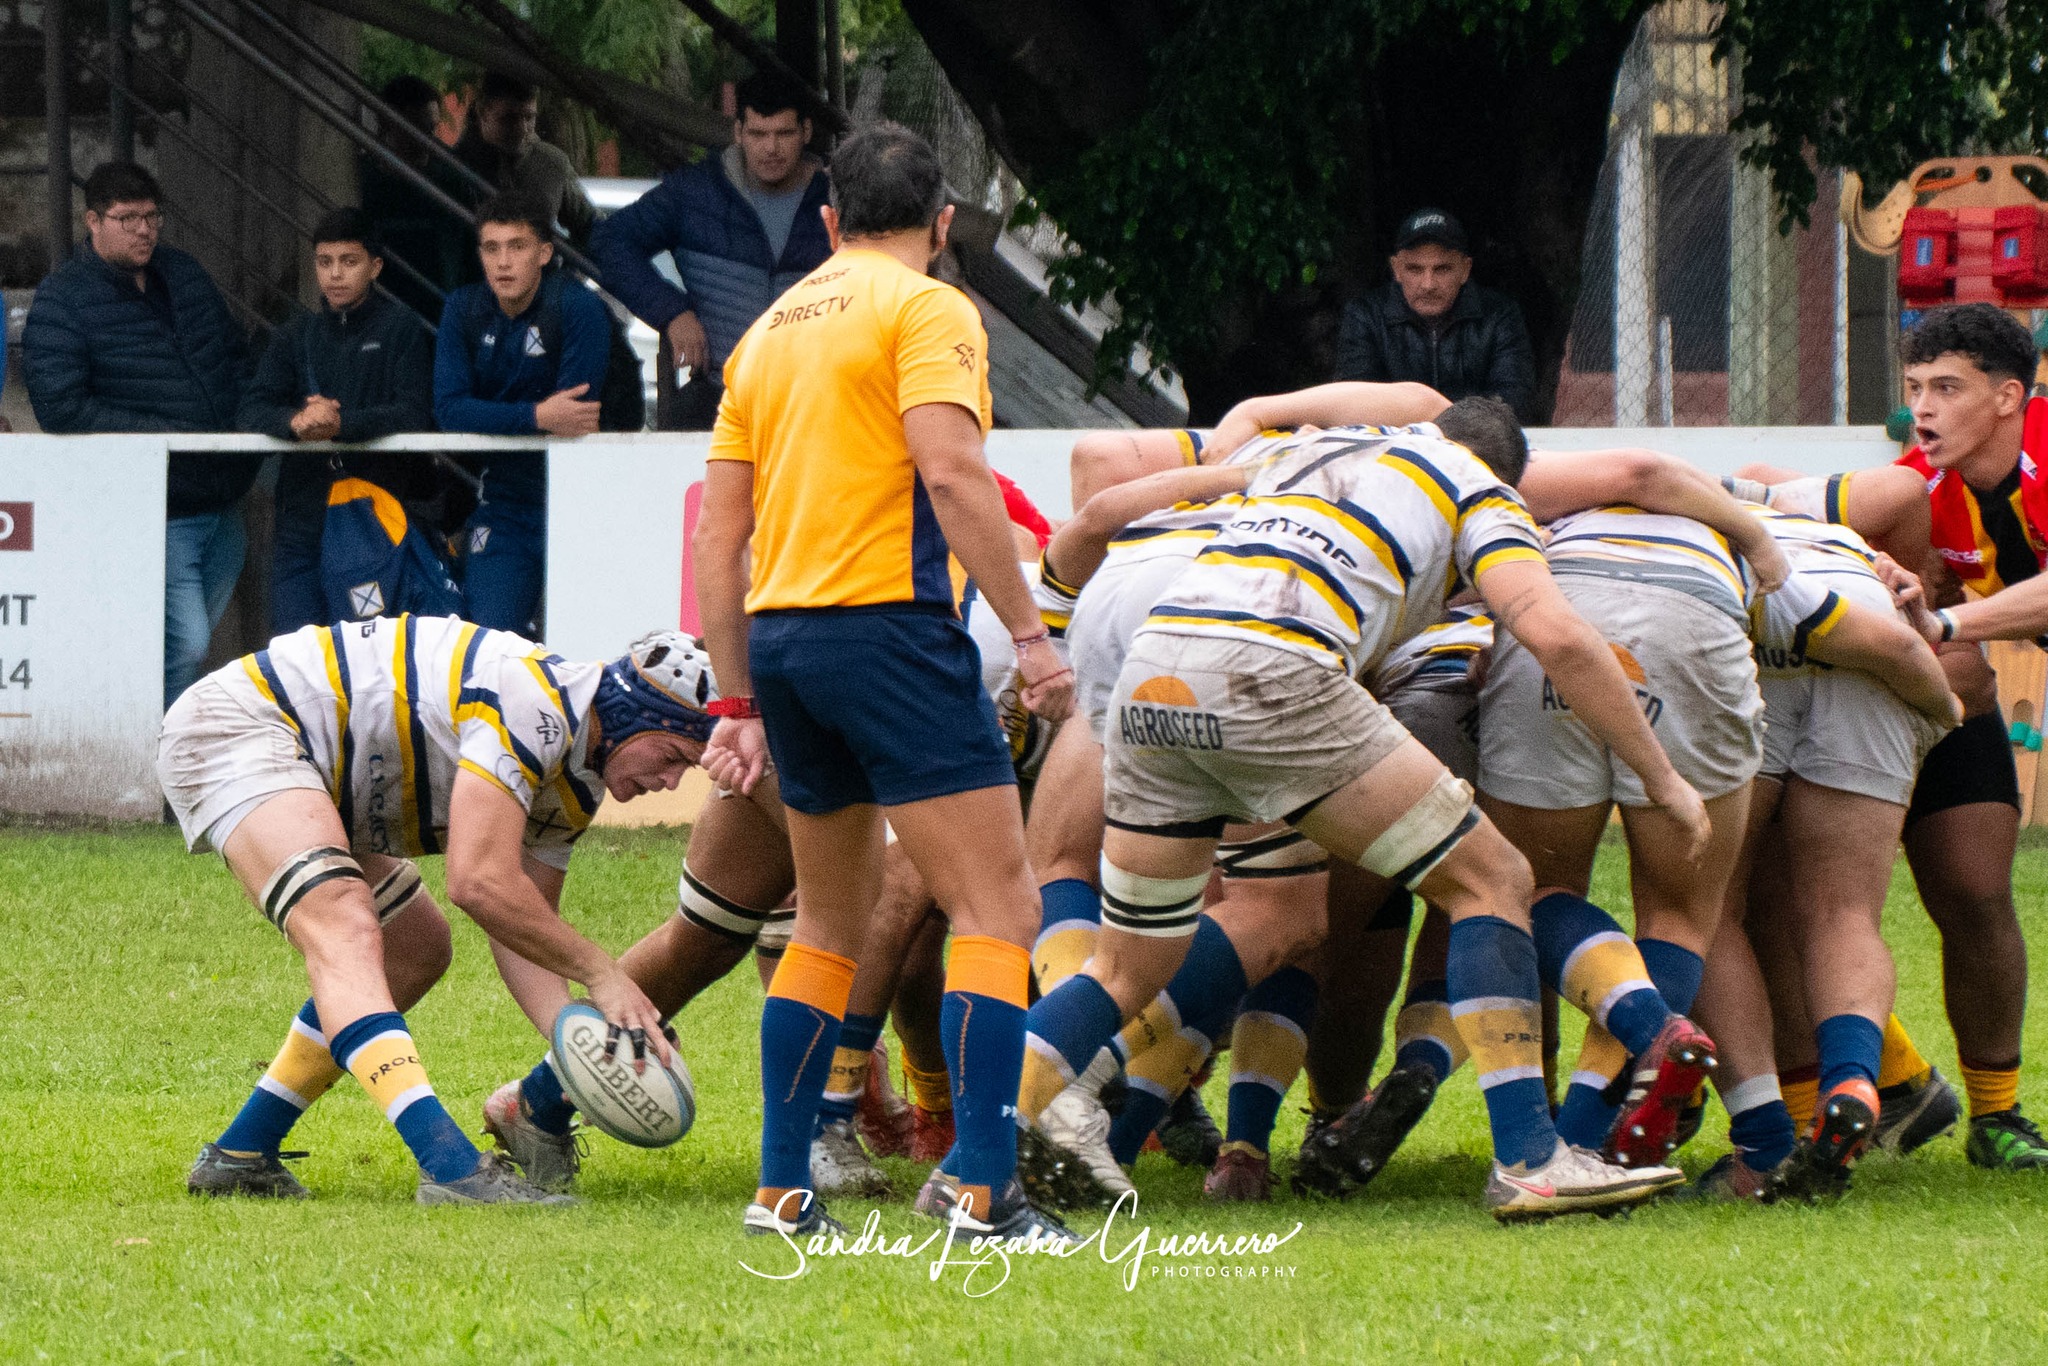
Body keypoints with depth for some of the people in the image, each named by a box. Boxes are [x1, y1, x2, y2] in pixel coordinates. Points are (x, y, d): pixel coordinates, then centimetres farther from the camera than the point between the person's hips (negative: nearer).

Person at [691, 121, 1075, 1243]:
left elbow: (720, 536, 17)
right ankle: (979, 1183, -18)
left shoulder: (771, 329, 19)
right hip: (887, 622, -7)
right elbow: (952, 477, -17)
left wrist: (737, 704, 20)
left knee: (832, 924, 19)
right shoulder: (926, 309, -3)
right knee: (997, 910, -6)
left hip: (780, 637, 7)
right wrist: (1030, 635, -16)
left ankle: (782, 1186, 17)